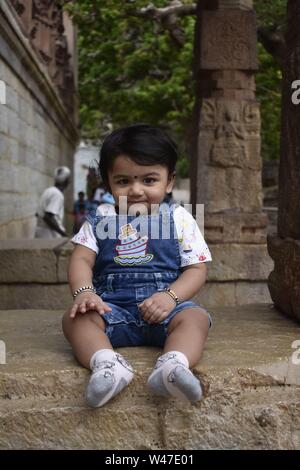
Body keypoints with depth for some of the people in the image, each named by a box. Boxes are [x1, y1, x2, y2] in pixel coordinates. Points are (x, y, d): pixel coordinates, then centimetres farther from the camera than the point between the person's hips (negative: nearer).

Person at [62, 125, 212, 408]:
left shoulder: (179, 220, 5)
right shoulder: (101, 220, 10)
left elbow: (197, 268, 0)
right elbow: (81, 259, 2)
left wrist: (171, 296, -19)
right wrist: (83, 292, -20)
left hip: (163, 308, -1)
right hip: (112, 307, 2)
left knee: (196, 317, -30)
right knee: (74, 317, -25)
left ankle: (173, 366, -54)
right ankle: (107, 363, -48)